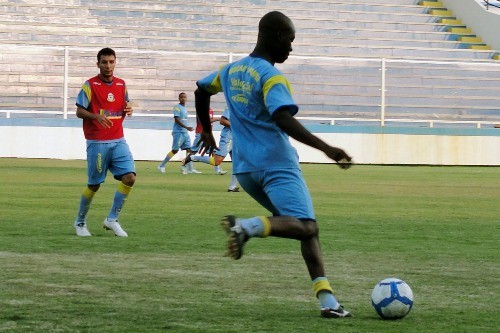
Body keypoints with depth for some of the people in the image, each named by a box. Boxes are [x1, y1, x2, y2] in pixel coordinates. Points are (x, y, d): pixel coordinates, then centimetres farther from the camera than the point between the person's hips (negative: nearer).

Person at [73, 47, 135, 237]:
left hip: (118, 141, 5)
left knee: (129, 177, -11)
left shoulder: (121, 85, 10)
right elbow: (79, 111, -6)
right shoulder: (90, 85, -5)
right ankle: (80, 222, 22)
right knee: (94, 185, 1)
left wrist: (128, 109, -2)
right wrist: (97, 116, -25)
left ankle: (112, 219, 1)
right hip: (97, 143, -5)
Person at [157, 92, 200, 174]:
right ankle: (161, 166, 5)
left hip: (185, 133, 8)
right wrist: (186, 127, -26)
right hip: (178, 132, -8)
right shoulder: (177, 107, -9)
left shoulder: (184, 108, 17)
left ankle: (190, 168, -4)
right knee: (175, 150, -5)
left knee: (189, 149, -1)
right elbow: (177, 120, -19)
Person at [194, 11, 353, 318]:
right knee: (306, 227, -20)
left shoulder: (231, 71, 15)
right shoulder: (271, 77, -11)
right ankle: (249, 226, -41)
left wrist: (206, 131, 45)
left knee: (306, 227, 11)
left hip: (246, 169, 9)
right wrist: (326, 148, -31)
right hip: (277, 164, -9)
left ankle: (327, 300, -1)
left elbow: (201, 90, 32)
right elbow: (284, 119, -26)